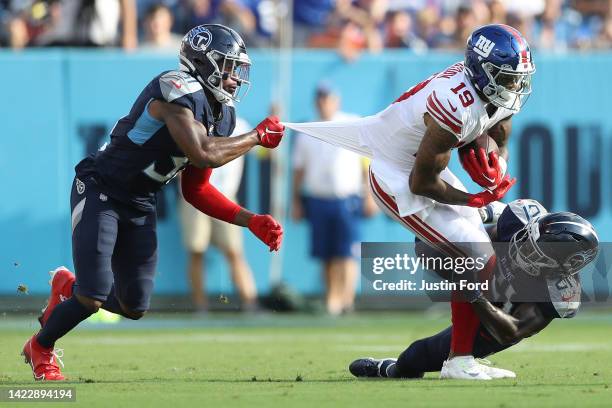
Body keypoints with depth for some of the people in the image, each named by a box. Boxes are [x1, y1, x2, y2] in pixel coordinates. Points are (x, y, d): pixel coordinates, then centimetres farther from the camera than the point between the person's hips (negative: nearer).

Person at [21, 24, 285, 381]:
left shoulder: (222, 115, 4)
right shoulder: (178, 90, -23)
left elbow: (196, 191, 10)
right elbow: (202, 154, -35)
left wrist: (252, 221, 2)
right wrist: (257, 137, -20)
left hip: (140, 205, 9)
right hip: (100, 191, -8)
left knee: (134, 308, 7)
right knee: (94, 298, -15)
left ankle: (69, 288, 37)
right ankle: (41, 348, 15)